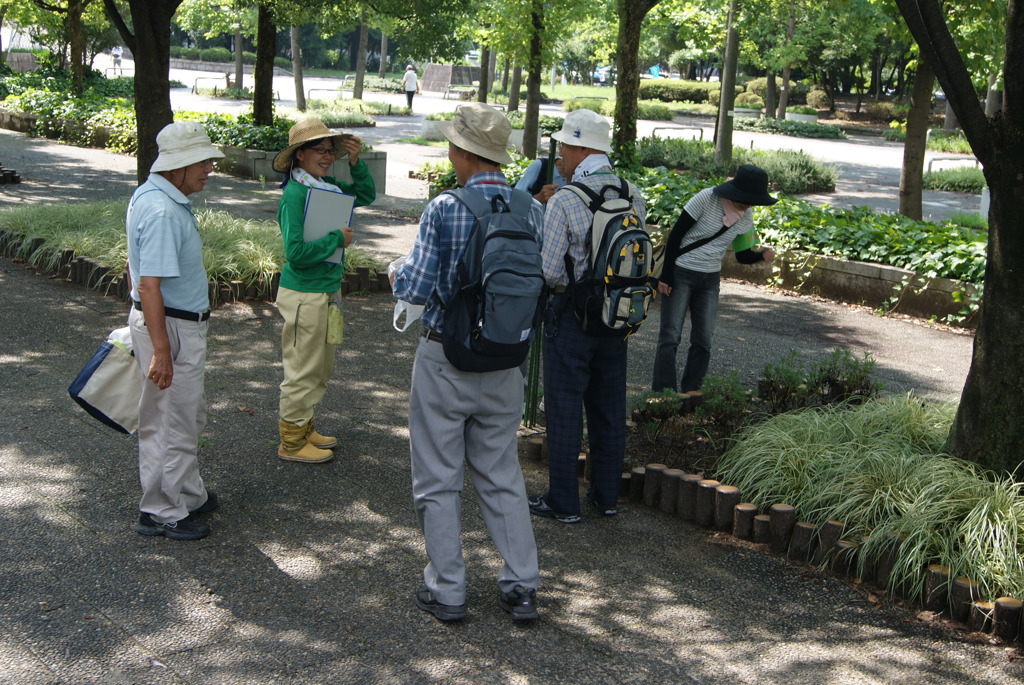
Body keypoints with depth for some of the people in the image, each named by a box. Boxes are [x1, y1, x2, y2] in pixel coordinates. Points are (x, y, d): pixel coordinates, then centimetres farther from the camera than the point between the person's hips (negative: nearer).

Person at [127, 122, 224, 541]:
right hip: (172, 328, -11)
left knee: (189, 417, 21)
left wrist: (142, 325, 26)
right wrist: (160, 351, -28)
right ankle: (162, 513, 13)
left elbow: (136, 267, 19)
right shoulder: (162, 211, -24)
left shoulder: (149, 196, 9)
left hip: (181, 323, 11)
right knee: (173, 424, 1)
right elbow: (150, 286, -28)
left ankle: (189, 496, 35)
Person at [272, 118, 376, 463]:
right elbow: (296, 251, -24)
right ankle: (291, 442, 14)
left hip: (326, 290, 9)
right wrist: (338, 239, -16)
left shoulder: (328, 186, 5)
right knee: (303, 370, 2)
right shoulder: (294, 194, -19)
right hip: (304, 294, -9)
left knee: (322, 368, 19)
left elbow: (366, 195, 19)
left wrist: (356, 162, 3)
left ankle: (304, 427, 33)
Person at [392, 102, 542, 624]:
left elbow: (415, 289, -17)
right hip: (505, 362, 4)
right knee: (502, 475, 16)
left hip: (445, 358, -4)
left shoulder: (444, 209, -16)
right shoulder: (531, 210, -2)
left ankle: (446, 590, 14)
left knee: (438, 479, 8)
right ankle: (520, 586, 17)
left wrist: (396, 273, 5)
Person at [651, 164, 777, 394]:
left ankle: (691, 391, 17)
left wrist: (763, 255, -16)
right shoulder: (707, 199, -18)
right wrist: (665, 276, -15)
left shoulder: (746, 217, -1)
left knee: (704, 339, 6)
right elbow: (675, 235, -15)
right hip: (680, 273, -6)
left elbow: (743, 255, 7)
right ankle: (663, 392, -1)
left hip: (709, 279, 6)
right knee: (670, 335, -6)